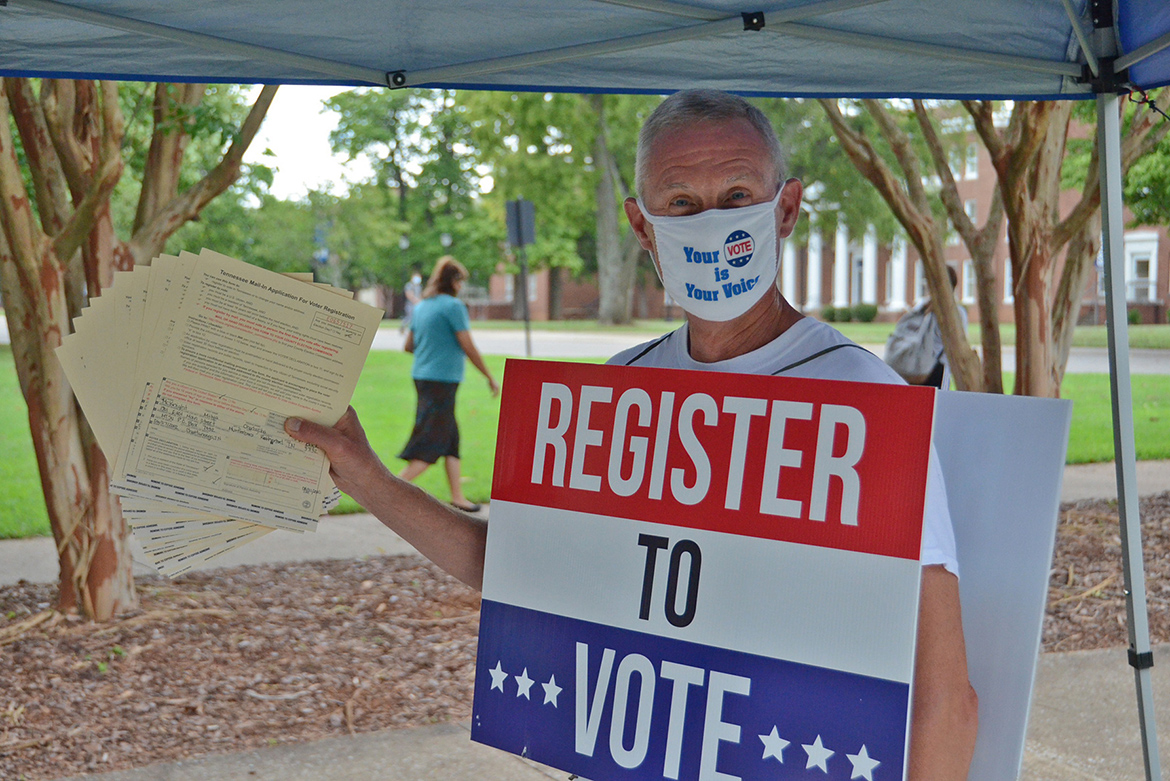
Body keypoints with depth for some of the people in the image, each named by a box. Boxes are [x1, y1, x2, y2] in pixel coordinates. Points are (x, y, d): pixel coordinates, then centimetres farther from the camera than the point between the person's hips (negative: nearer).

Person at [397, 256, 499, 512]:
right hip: (443, 379, -8)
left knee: (450, 442, 14)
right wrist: (490, 378, -2)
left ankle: (458, 497, 17)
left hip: (422, 376, 8)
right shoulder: (453, 306, -12)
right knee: (430, 444, -4)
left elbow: (409, 345, 17)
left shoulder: (421, 306, 11)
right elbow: (468, 347, -11)